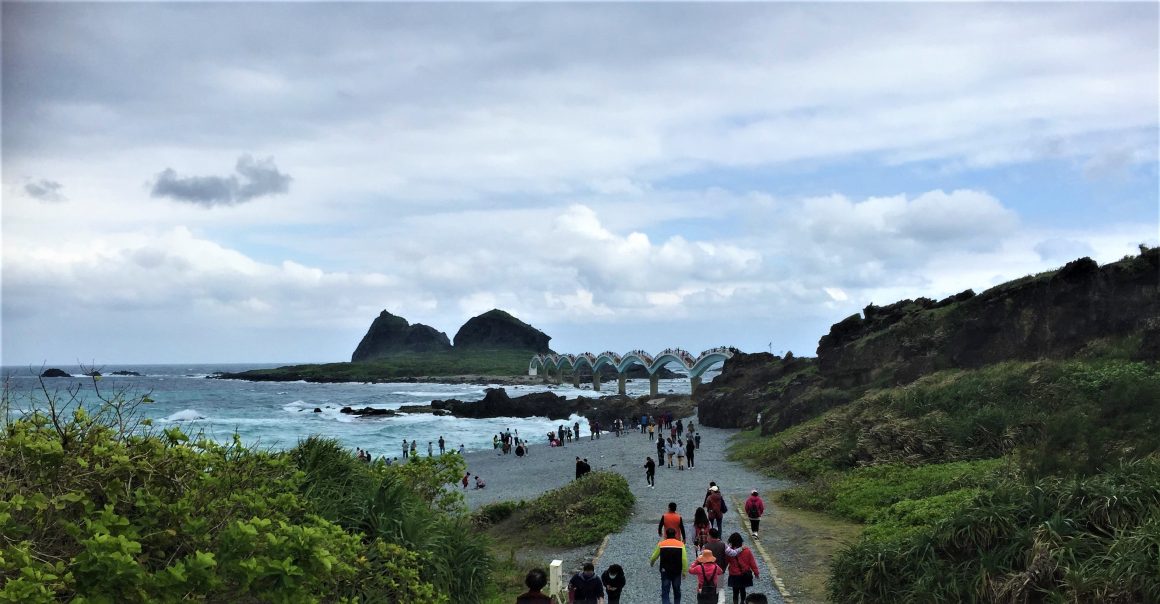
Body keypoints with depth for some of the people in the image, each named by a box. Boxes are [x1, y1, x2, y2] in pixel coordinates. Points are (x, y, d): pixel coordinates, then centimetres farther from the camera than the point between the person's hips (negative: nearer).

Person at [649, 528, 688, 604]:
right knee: (677, 590, 20)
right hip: (677, 572, 1)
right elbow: (684, 559, -10)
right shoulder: (681, 544, -4)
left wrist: (651, 563, 31)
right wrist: (684, 571, -1)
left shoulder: (661, 544, -3)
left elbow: (654, 556, 10)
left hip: (665, 571, -1)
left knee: (665, 591, -1)